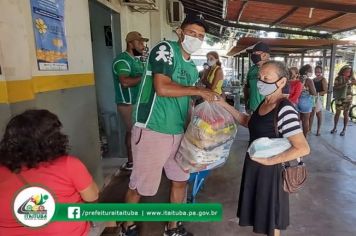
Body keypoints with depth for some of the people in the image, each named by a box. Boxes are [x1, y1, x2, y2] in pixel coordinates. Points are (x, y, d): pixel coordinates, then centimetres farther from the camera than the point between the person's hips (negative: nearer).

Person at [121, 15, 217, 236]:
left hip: (178, 133, 8)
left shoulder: (192, 68, 14)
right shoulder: (165, 49, -9)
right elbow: (162, 88, -24)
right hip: (152, 131, -8)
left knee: (181, 180, 15)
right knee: (140, 184, 7)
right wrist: (198, 90, -14)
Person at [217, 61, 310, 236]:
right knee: (261, 211, 25)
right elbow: (248, 122, 13)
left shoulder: (285, 110, -23)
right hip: (254, 166, 8)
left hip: (270, 171, -8)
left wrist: (269, 161, -23)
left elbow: (303, 149, -27)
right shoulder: (264, 103, 2)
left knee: (270, 217, 16)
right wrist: (224, 105, 6)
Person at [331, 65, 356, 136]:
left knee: (346, 113, 5)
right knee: (337, 112, 7)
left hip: (348, 98, 0)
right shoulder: (338, 78, -3)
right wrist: (344, 84, -24)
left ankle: (344, 130, 15)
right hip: (339, 98, 0)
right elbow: (335, 87, -12)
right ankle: (334, 128, 20)